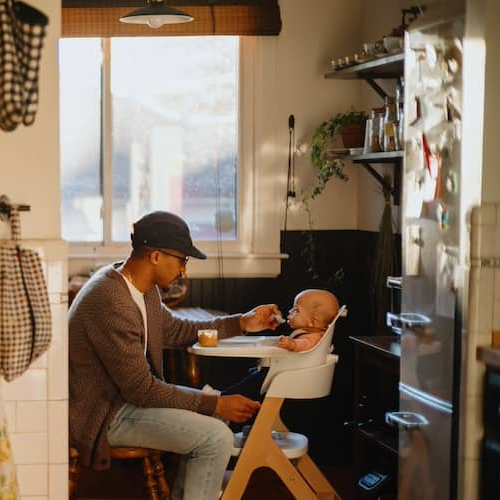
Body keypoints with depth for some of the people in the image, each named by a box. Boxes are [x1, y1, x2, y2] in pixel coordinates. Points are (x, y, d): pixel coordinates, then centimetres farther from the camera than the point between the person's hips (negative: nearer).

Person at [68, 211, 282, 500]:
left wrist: (243, 323, 14)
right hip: (101, 414, -10)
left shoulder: (144, 289, 3)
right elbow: (141, 390, -25)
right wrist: (216, 405, -18)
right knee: (216, 437, -17)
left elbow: (174, 331, 20)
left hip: (125, 392, 10)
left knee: (214, 408, 16)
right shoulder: (111, 302, -28)